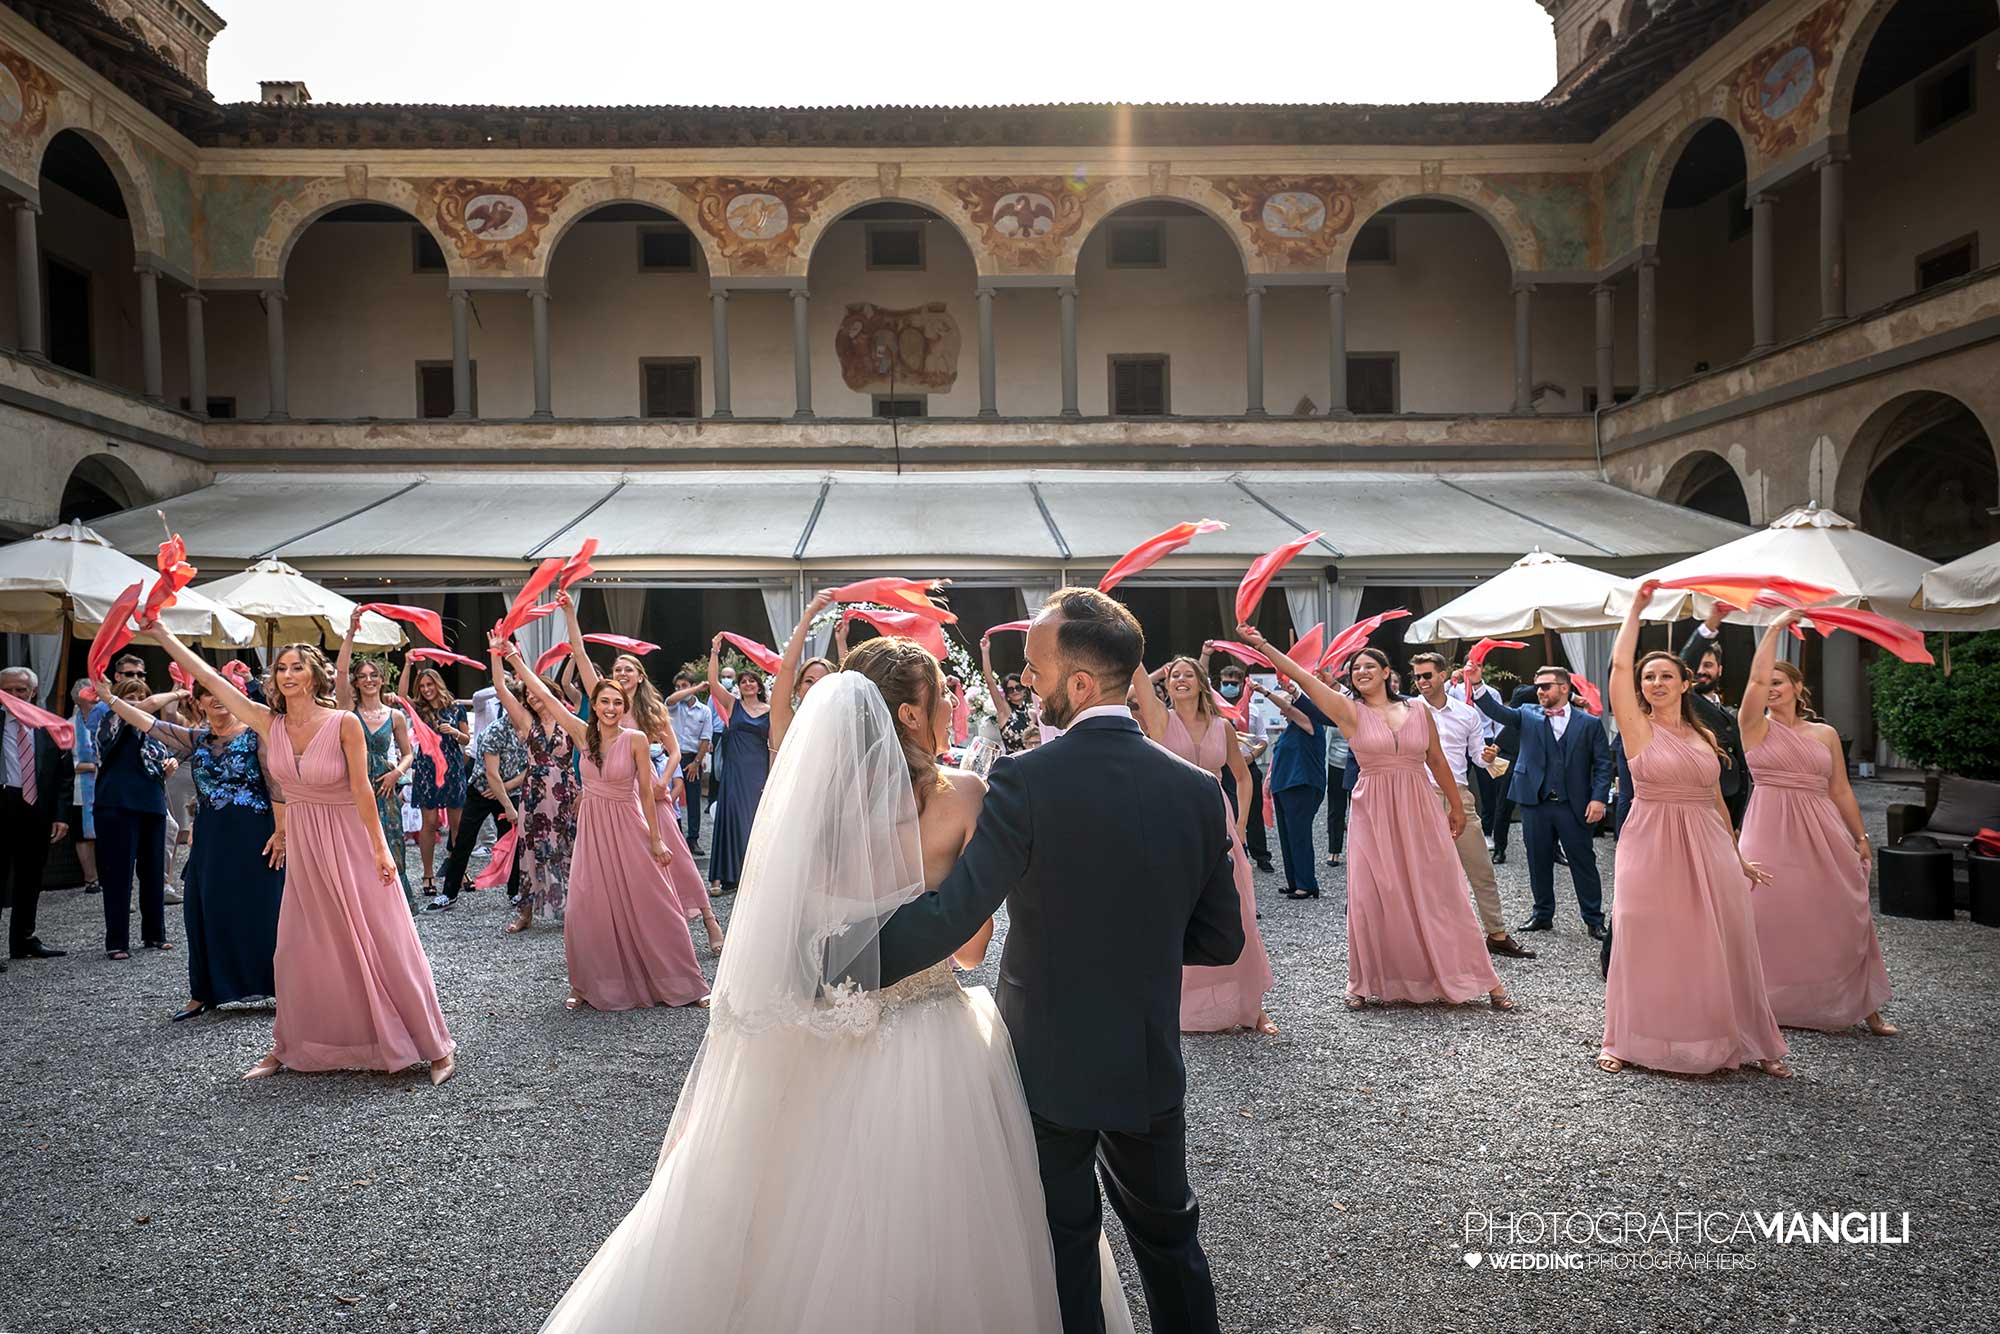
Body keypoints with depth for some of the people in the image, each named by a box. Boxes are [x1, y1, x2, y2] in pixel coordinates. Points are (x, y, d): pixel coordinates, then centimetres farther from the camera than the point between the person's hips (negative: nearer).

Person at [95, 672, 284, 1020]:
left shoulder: (254, 735, -5)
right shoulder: (197, 740, 12)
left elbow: (276, 785, -9)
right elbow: (149, 724, 9)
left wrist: (280, 832, -13)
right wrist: (108, 697, 2)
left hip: (253, 835, -5)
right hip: (209, 836, 6)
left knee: (261, 912, -3)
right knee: (206, 913, 7)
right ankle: (203, 994, 18)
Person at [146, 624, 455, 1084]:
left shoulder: (344, 724, -15)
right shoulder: (269, 723, -1)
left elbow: (362, 789, -15)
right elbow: (209, 677, 1)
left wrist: (380, 848, -15)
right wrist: (163, 636, 1)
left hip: (351, 843, -5)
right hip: (303, 847, 5)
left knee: (384, 945, -3)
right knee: (296, 951, 10)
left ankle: (435, 1046, 4)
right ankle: (287, 1048, 27)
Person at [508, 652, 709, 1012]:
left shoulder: (635, 739, -10)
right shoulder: (583, 735, -1)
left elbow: (646, 793, -6)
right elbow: (544, 695, 1)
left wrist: (656, 839, -5)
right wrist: (513, 658, 1)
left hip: (628, 828, -3)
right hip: (592, 828, 3)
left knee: (650, 906, 1)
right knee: (587, 908, 0)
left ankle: (681, 982, 11)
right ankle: (588, 986, 16)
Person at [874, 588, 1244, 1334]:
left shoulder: (1026, 782, -22)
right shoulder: (1196, 791, -8)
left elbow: (950, 916, -22)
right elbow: (1221, 941, -2)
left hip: (1049, 1064, -3)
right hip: (1151, 1064, 4)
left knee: (1064, 1240, 17)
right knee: (1167, 1231, 23)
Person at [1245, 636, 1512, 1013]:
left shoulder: (1419, 710, 5)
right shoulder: (1350, 712, -1)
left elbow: (1437, 761, 13)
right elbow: (1302, 677, -10)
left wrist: (1457, 806, 18)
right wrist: (1262, 645, -17)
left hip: (1419, 811, 1)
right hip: (1373, 813, -1)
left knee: (1440, 896, 4)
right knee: (1371, 899, 1)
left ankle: (1485, 980, 14)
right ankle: (1365, 984, 16)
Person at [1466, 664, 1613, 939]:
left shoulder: (1589, 723, 1)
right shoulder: (1528, 716, 6)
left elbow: (1603, 763, 1)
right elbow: (1497, 710, -8)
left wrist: (1599, 798, -10)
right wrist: (1476, 684, -22)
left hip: (1574, 806, -2)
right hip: (1535, 803, 2)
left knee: (1584, 863, 5)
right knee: (1539, 863, 11)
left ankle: (1594, 919, 17)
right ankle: (1543, 915, 25)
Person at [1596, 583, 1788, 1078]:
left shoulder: (1705, 736, 11)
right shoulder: (1638, 728, -2)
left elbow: (1715, 800, 17)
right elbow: (1619, 665, -12)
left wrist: (1736, 858, 19)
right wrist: (1637, 607, -7)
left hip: (1707, 849, 4)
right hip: (1652, 847, -4)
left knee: (1720, 948, 7)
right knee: (1645, 946, 1)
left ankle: (1748, 1043, 19)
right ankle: (1626, 1041, 14)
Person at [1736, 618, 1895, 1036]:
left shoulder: (1826, 733, 10)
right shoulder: (1755, 726, 2)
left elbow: (1840, 790, 13)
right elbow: (1756, 678, -13)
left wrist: (1861, 837, 11)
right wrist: (1775, 628, -8)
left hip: (1823, 833, 3)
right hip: (1771, 831, -2)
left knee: (1841, 918, 6)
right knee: (1772, 918, 0)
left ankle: (1863, 1006, 17)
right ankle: (1772, 1003, 13)